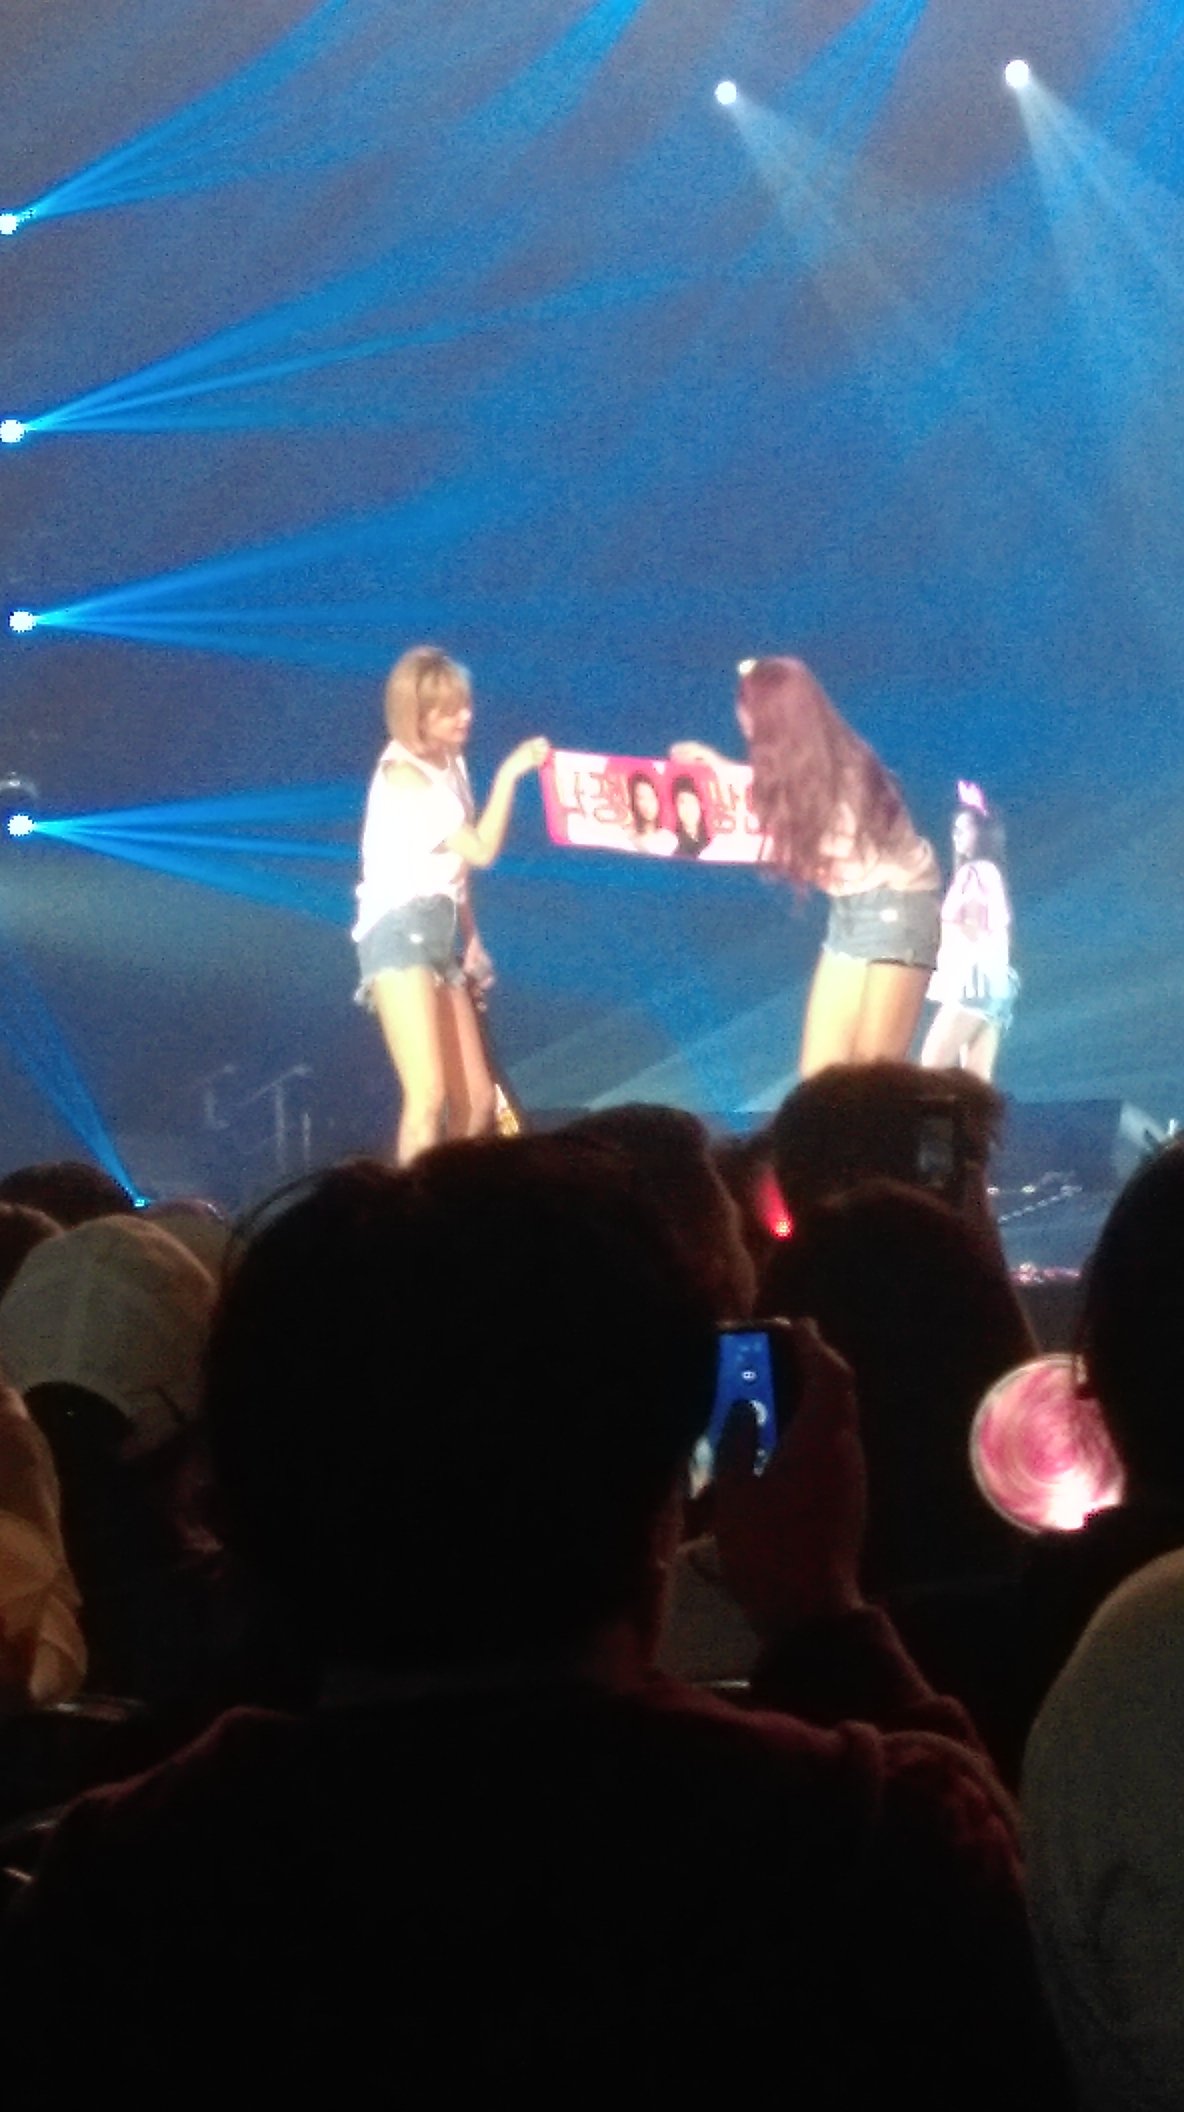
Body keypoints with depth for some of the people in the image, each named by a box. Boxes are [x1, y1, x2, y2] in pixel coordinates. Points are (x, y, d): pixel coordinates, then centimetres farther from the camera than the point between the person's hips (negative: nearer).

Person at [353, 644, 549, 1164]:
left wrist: (471, 937, 13)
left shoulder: (450, 764, 14)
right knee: (428, 1096, -21)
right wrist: (508, 774, -17)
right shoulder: (403, 775, -12)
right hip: (400, 930, -9)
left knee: (477, 1102, 6)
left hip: (442, 935, 9)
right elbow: (482, 849, -17)